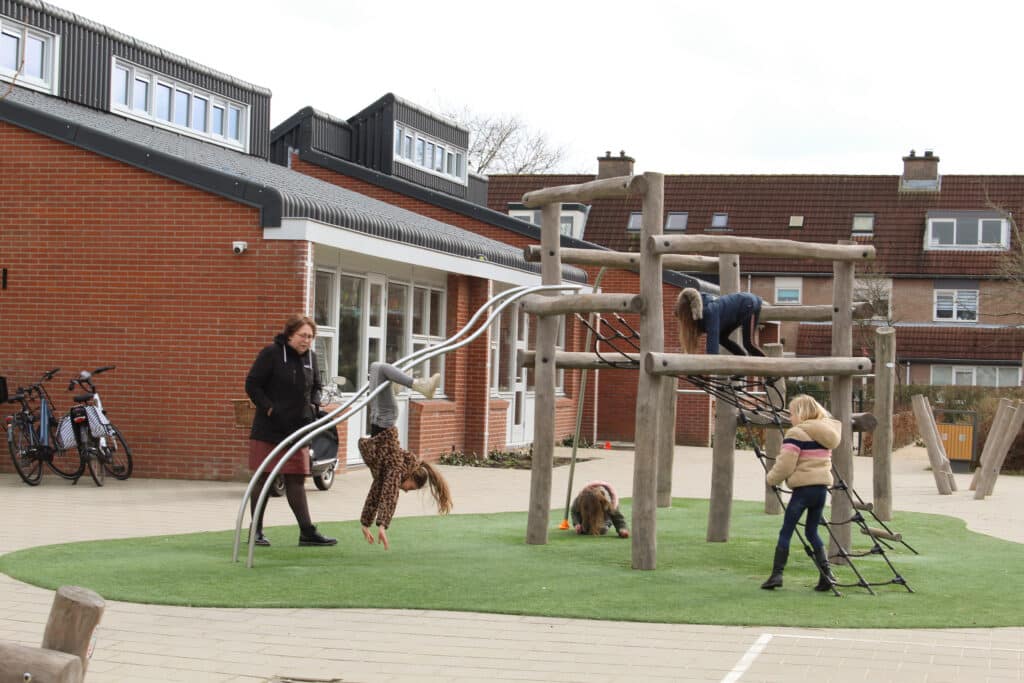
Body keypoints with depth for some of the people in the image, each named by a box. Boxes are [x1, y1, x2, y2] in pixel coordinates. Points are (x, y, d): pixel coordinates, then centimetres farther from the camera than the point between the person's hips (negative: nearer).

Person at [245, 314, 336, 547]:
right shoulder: (271, 353, -9)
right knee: (263, 478, 2)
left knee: (296, 480, 6)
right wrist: (269, 408, -17)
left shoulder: (311, 357, 9)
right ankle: (256, 531, 10)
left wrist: (313, 405, 2)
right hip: (268, 429, -5)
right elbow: (252, 384, -9)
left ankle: (307, 532, 5)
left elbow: (316, 387, 21)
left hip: (297, 429, 5)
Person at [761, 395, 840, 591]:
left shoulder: (796, 434, -11)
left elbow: (784, 466, -15)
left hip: (803, 487, -7)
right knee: (812, 531, 16)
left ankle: (777, 574, -1)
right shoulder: (826, 433, 14)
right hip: (822, 486, 7)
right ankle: (826, 572, 6)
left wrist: (771, 479, 3)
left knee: (786, 531, 1)